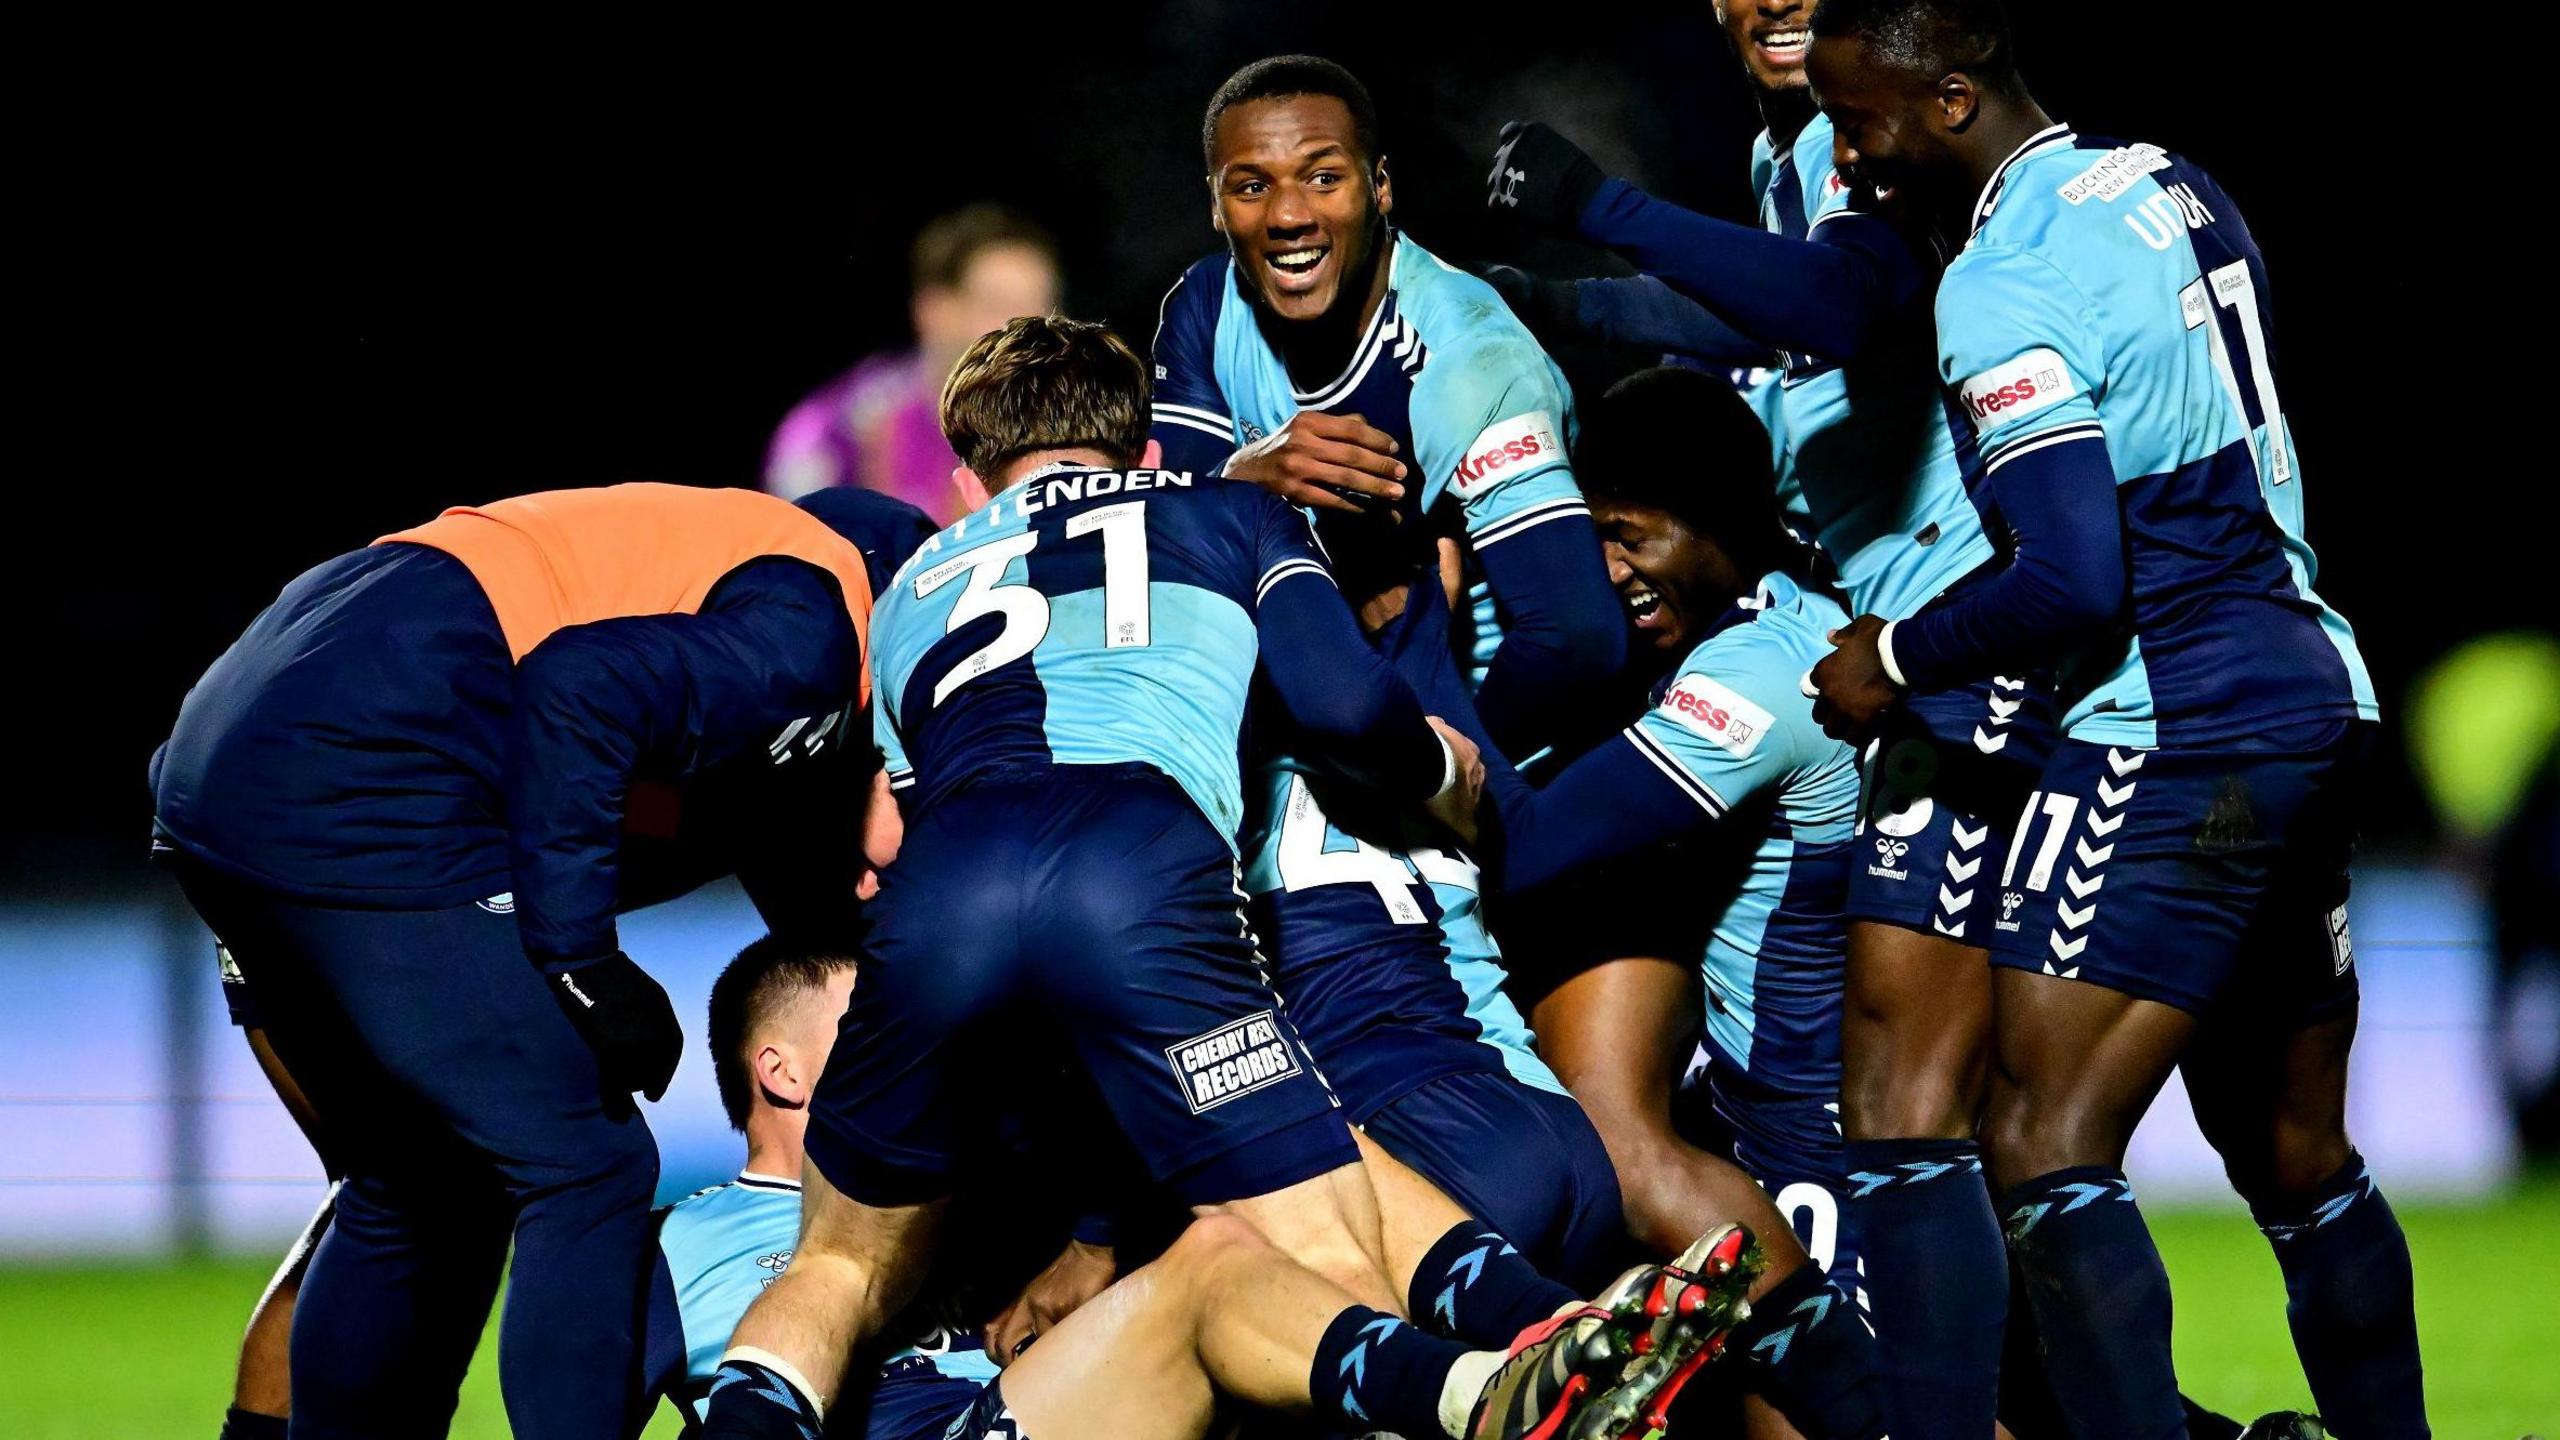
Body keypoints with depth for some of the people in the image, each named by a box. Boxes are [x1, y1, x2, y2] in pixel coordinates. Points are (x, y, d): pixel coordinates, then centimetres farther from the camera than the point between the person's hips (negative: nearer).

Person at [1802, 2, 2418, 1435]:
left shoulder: (2006, 286, -15)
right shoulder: (2175, 187, 11)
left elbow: (2077, 581, -22)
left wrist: (1901, 657, -6)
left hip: (2179, 727, -9)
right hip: (2310, 691, 9)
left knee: (2048, 1151, -12)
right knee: (2298, 1154, 16)